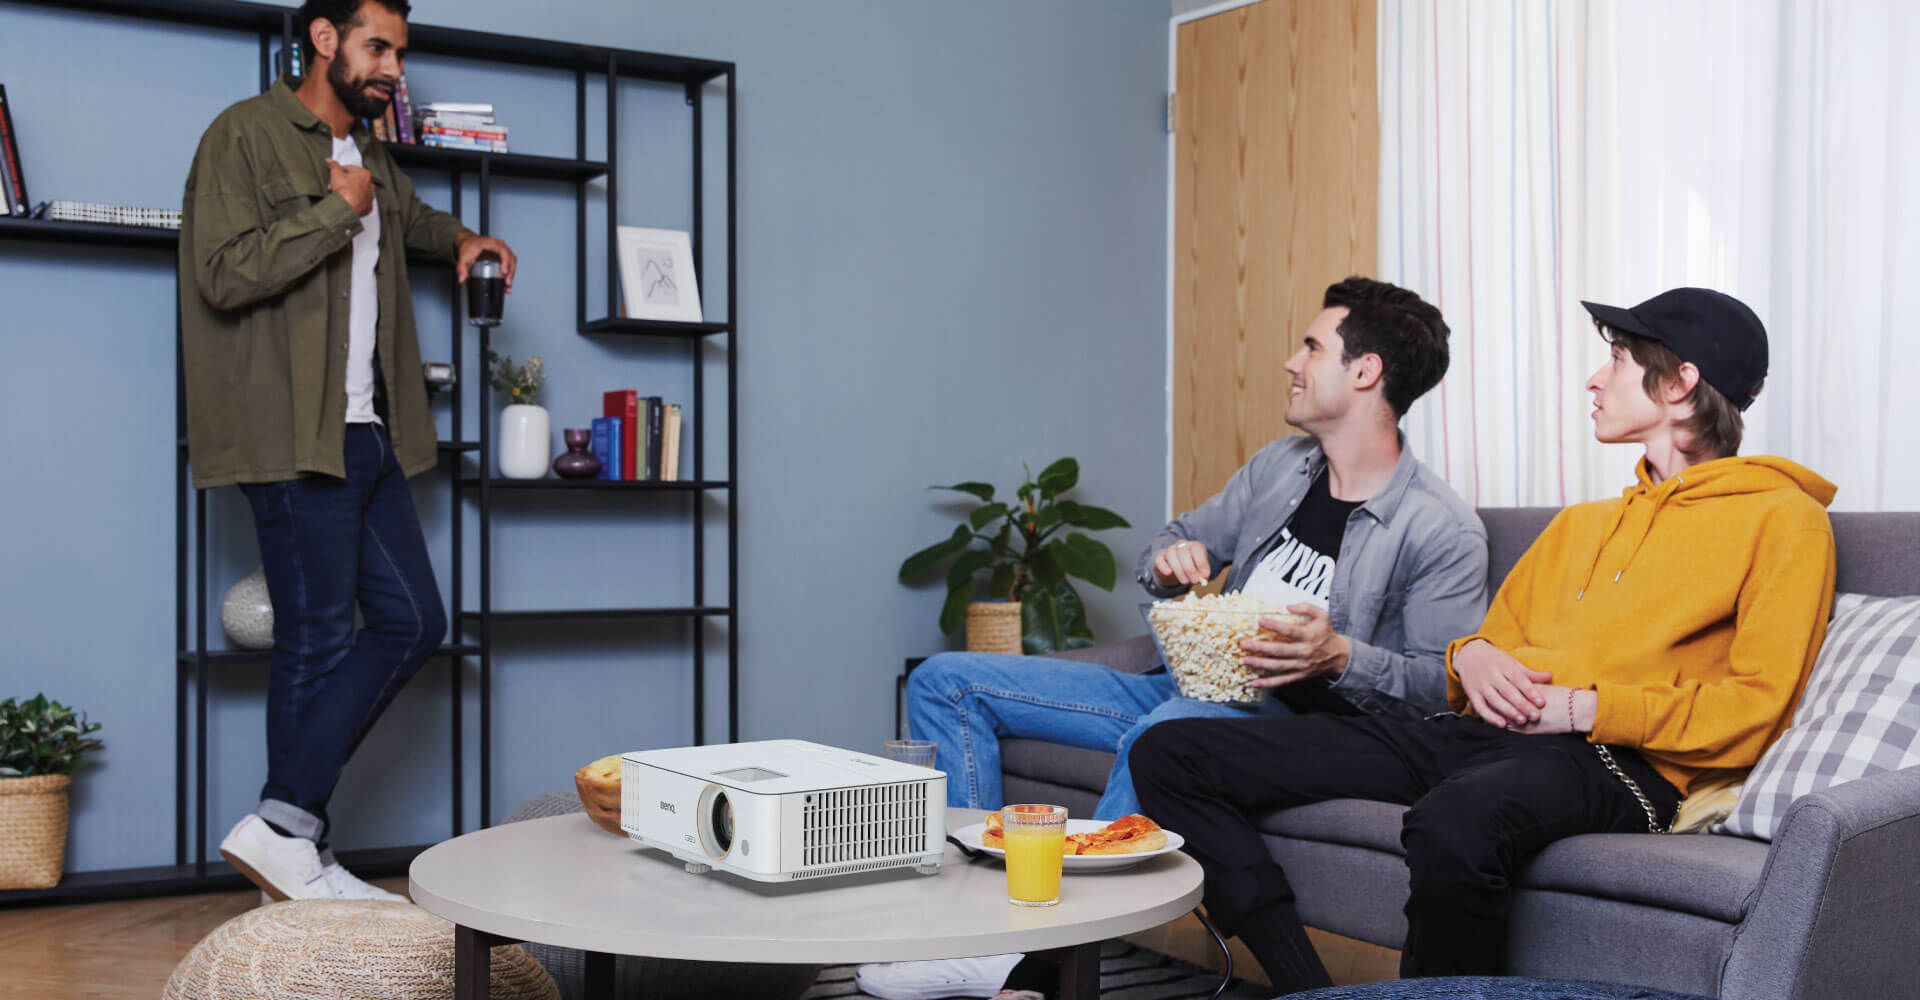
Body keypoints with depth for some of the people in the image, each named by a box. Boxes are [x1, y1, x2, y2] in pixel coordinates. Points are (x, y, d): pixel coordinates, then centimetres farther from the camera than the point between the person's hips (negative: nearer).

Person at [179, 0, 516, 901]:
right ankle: (284, 832, 5)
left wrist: (459, 238, 26)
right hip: (293, 437, -9)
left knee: (413, 622, 6)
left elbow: (409, 217, 45)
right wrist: (336, 210, -12)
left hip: (367, 435, 9)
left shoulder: (369, 158, 21)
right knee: (317, 640, -5)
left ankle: (289, 827, 9)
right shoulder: (246, 135, -6)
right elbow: (226, 273, -19)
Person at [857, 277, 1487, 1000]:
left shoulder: (1444, 531, -8)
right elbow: (1180, 543, 22)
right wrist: (1170, 559, -3)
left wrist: (1341, 656, -27)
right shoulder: (1279, 466, 12)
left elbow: (1443, 682, -11)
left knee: (1164, 731, -44)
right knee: (945, 684, 1)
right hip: (1189, 688, 8)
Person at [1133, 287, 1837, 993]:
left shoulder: (1781, 518, 7)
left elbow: (1754, 710, -5)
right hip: (1477, 733, 8)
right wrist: (1471, 655, 5)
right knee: (1169, 755, -6)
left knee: (1450, 825, -45)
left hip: (1607, 759, -7)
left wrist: (1581, 706, -12)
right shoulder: (1583, 522, 31)